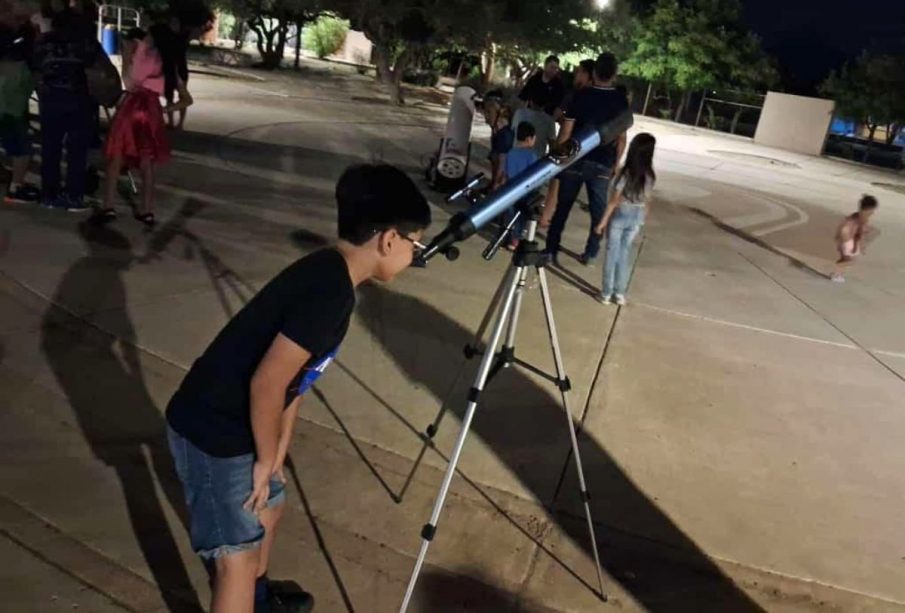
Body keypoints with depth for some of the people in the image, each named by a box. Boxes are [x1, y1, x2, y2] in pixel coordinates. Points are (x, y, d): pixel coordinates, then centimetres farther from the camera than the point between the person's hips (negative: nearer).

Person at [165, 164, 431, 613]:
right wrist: (266, 460, -11)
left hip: (237, 424, 10)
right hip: (214, 433, -10)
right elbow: (266, 383, -27)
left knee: (267, 508, 28)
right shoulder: (329, 291, -27)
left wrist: (277, 451, 15)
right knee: (238, 555, 3)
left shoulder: (327, 274, 4)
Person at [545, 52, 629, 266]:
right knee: (599, 211, 11)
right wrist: (615, 163, 11)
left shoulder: (581, 96, -4)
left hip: (575, 160, 0)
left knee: (563, 207, 8)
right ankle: (590, 254, 15)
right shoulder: (620, 101, 0)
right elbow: (621, 138, 1)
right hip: (602, 164, 1)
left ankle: (552, 250, 10)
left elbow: (566, 132, -5)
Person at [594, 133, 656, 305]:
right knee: (625, 254, 14)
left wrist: (602, 221, -9)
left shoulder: (626, 172, -18)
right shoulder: (650, 176, -5)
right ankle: (620, 293, 20)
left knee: (612, 253, 6)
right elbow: (646, 201, 4)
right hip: (636, 218, 4)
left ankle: (607, 293, 11)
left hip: (619, 216, -4)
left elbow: (614, 201, -16)